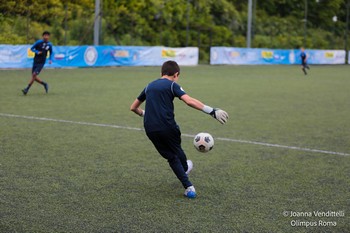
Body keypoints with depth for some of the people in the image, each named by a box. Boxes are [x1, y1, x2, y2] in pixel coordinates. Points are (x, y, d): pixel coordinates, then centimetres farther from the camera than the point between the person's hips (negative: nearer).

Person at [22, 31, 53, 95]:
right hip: (35, 61, 2)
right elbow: (32, 48, 3)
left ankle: (27, 89, -9)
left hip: (41, 62, -2)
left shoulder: (49, 45, 1)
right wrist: (37, 52, -15)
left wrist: (50, 59, 1)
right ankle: (44, 84, 25)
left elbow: (51, 53, 17)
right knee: (34, 77, 3)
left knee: (34, 75, -15)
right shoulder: (39, 42, -4)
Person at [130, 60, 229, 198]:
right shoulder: (172, 85, 0)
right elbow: (189, 101, -17)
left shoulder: (149, 86, 17)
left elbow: (133, 107, 23)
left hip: (150, 129, 4)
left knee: (171, 156, 14)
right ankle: (185, 169, 52)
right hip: (167, 126, -4)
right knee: (177, 150, 25)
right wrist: (212, 111, -19)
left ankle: (188, 187, 6)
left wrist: (143, 113, 44)